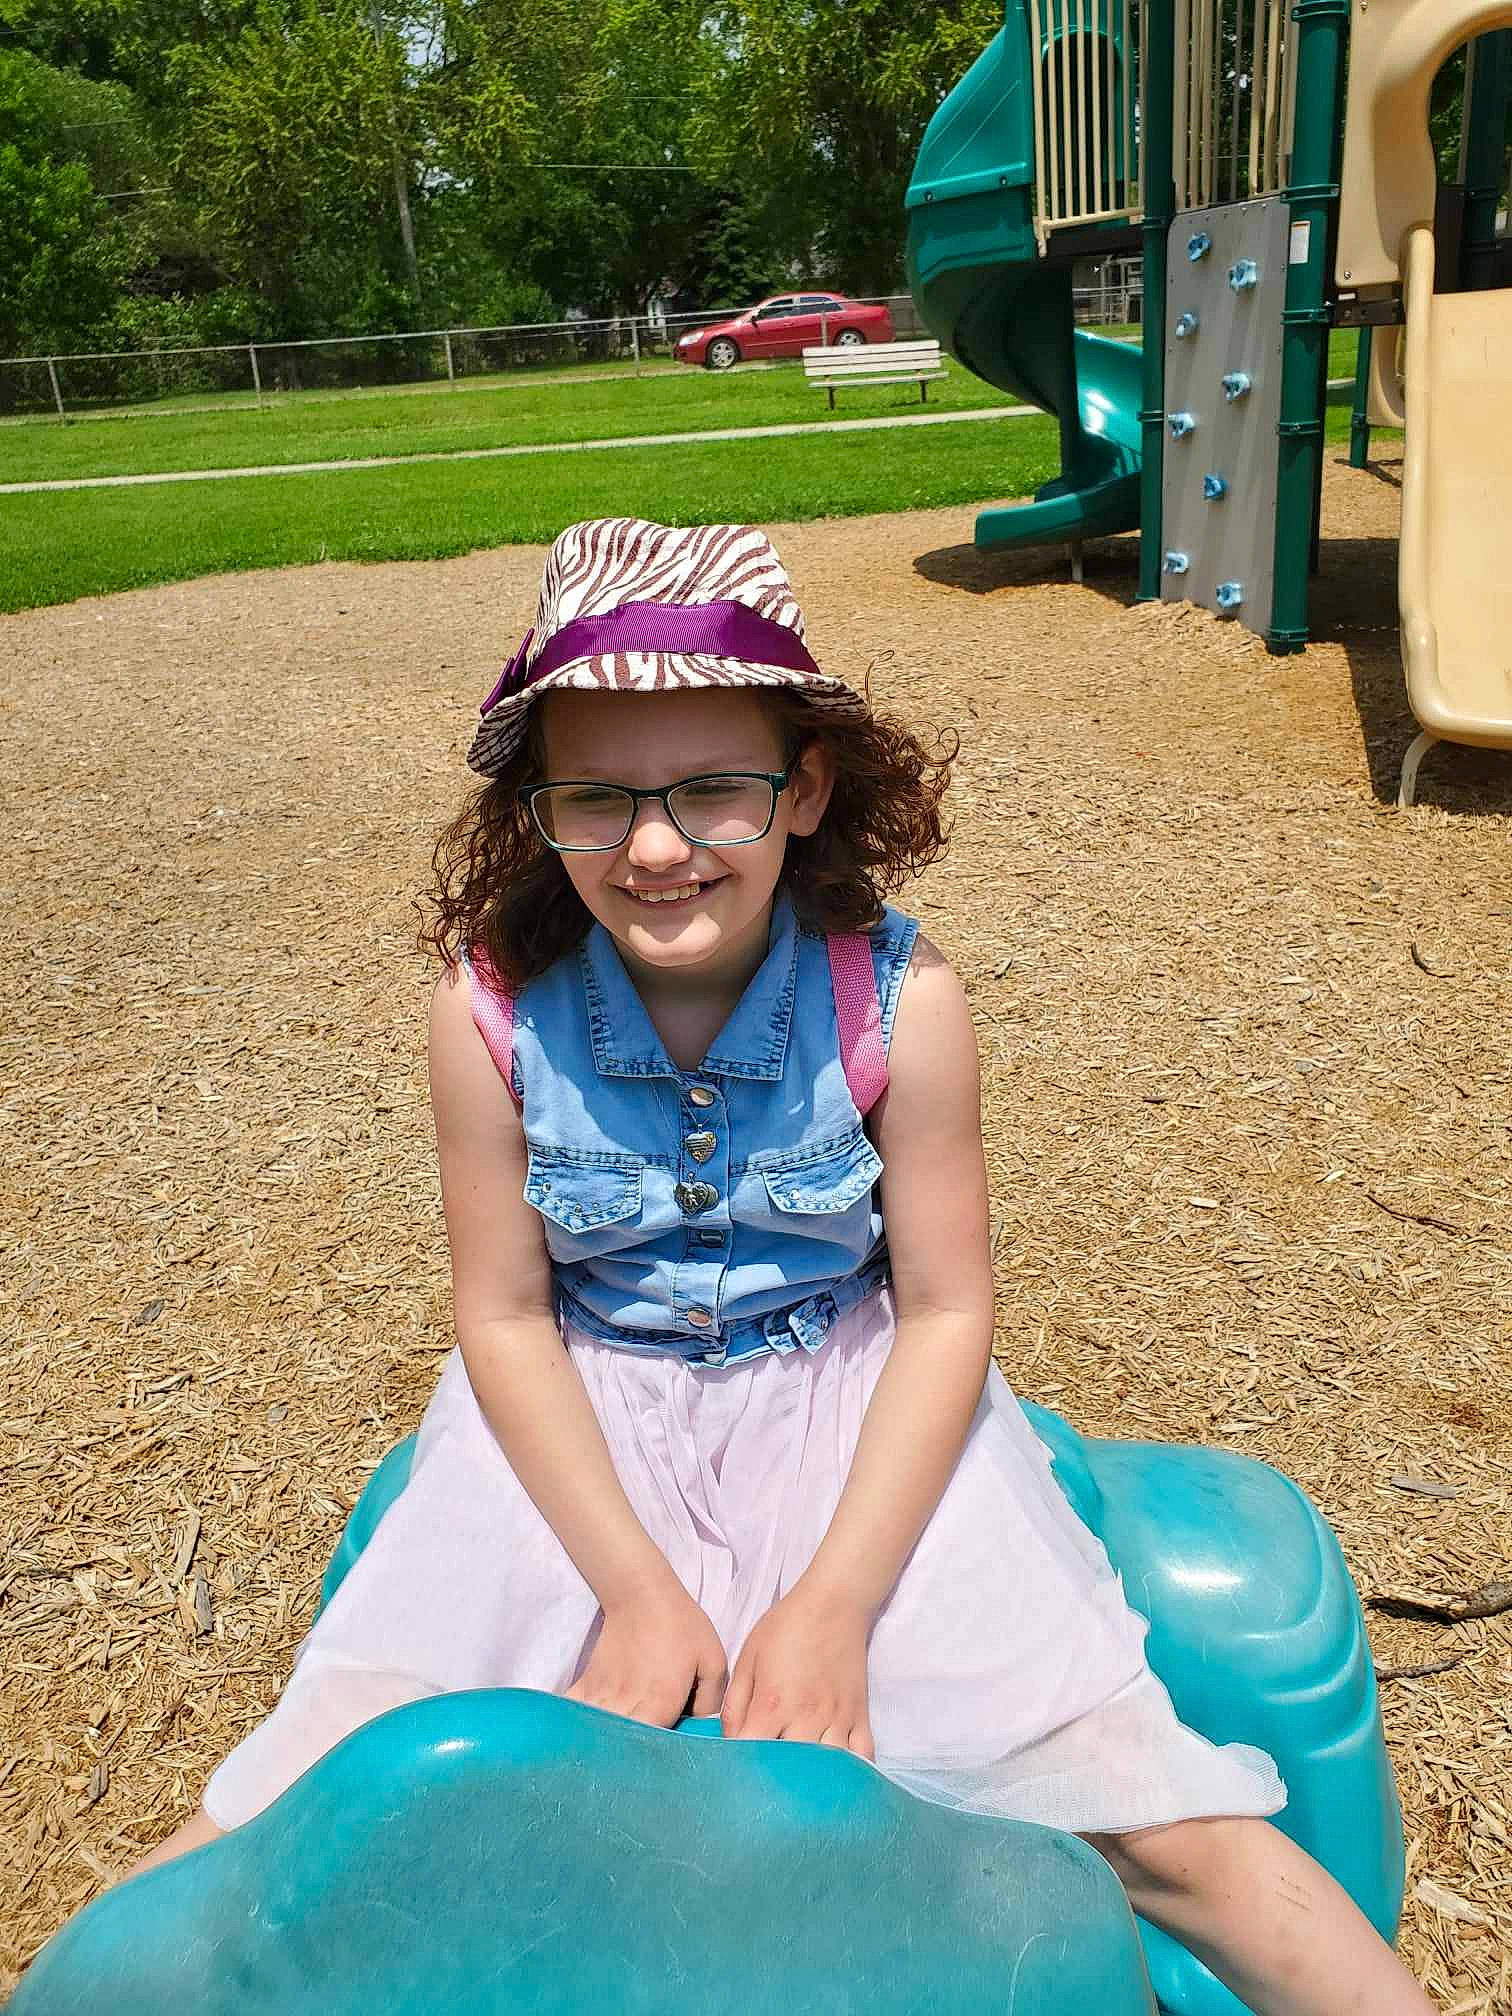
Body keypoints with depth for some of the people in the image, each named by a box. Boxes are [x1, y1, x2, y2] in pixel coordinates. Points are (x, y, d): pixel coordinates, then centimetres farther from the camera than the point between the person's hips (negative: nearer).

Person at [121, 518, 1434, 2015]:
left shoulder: (897, 1001, -18)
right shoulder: (492, 1008, -16)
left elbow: (944, 1313, -10)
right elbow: (504, 1316, -7)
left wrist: (833, 1603, -17)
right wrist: (635, 1586, -13)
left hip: (852, 1406, 0)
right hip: (578, 1418, 1)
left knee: (1165, 1834, -11)